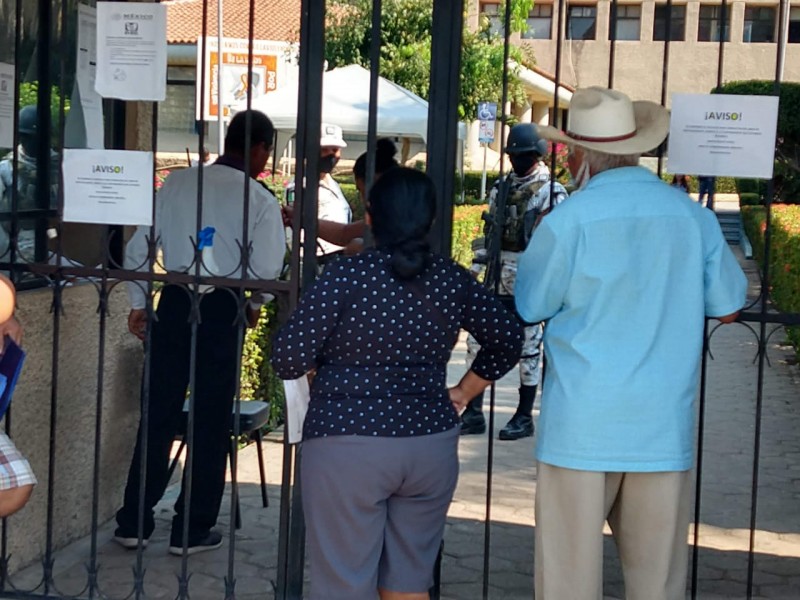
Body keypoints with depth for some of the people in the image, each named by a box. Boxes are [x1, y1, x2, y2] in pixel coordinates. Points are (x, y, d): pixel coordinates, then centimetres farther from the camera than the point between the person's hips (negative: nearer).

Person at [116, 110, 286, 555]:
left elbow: (138, 247, 5)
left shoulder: (178, 182, 4)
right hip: (223, 312, -3)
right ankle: (193, 531, 15)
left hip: (174, 304, 3)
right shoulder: (261, 200, -6)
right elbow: (267, 270, -12)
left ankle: (134, 523, 17)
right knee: (212, 423, 8)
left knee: (158, 417, 12)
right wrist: (255, 305, 9)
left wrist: (138, 304, 15)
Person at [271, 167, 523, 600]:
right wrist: (461, 393, 17)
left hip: (349, 446, -4)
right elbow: (508, 338, 12)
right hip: (431, 445, 5)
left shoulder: (346, 276, -12)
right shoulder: (452, 280, 2)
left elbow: (290, 358, -13)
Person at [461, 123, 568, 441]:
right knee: (477, 338, 4)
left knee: (527, 347, 2)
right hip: (498, 276, 6)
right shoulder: (501, 188, 13)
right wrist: (478, 265, 13)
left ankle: (524, 417, 12)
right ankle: (473, 413, 12)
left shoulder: (552, 191, -7)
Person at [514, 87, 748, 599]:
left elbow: (530, 307, 1)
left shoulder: (567, 220, -10)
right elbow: (728, 307, 9)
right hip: (666, 429, 3)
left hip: (582, 426, -3)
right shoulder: (693, 216, 0)